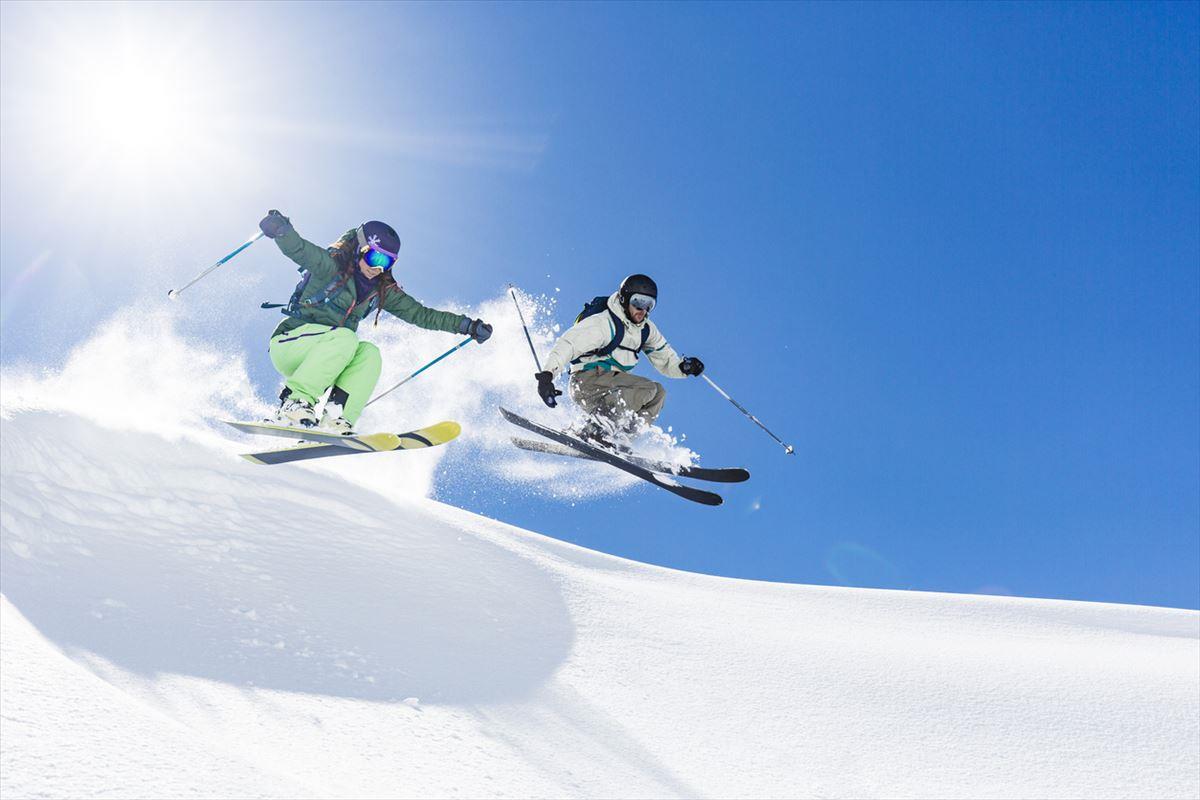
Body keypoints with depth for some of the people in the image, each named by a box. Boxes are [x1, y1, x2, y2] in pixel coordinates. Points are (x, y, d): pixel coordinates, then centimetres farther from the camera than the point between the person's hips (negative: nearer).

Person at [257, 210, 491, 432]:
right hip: (288, 344, -6)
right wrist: (282, 230, -51)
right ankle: (295, 403, -37)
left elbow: (419, 314, 9)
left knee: (370, 353, -21)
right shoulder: (331, 265, -10)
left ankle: (335, 420, -31)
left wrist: (466, 326, 2)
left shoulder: (382, 290, 7)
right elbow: (298, 249, -28)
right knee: (345, 337, -31)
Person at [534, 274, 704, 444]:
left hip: (610, 391, 8)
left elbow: (664, 359, 19)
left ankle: (621, 436, -13)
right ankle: (593, 431, -30)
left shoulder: (646, 329, 10)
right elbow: (567, 344, -24)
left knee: (658, 392, -6)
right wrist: (546, 375, -37)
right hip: (586, 382, -8)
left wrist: (683, 367, -3)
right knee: (647, 389, -22)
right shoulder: (603, 323, -15)